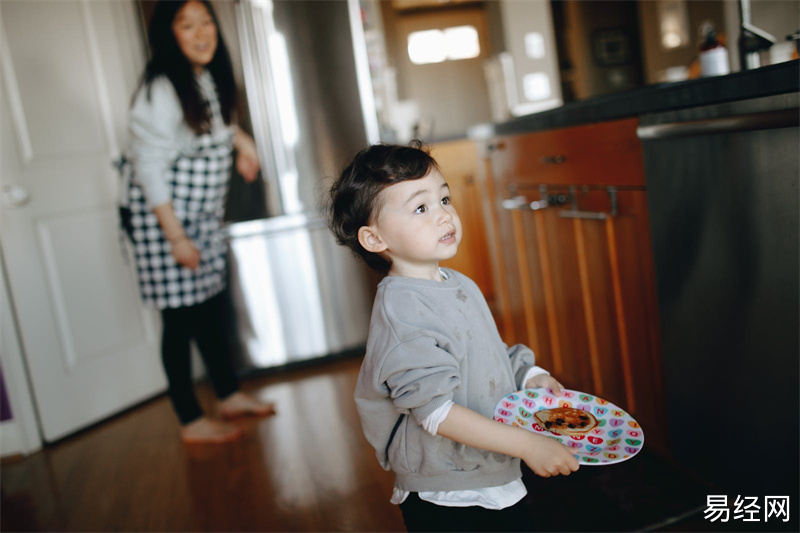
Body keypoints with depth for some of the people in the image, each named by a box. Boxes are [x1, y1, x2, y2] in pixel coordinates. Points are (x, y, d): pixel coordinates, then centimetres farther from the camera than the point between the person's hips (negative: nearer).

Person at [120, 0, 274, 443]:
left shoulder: (209, 77, 5)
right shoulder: (160, 91, -20)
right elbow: (149, 168, -21)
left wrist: (240, 139, 8)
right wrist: (176, 237, -21)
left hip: (203, 215, 8)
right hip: (161, 218, -8)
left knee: (211, 306, 15)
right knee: (180, 316, -1)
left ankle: (230, 395, 30)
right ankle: (191, 422, 13)